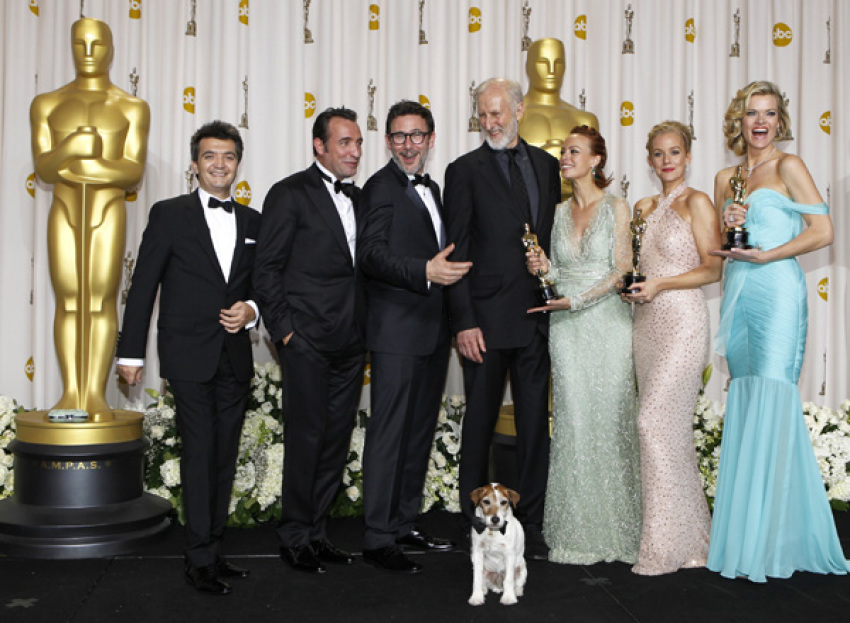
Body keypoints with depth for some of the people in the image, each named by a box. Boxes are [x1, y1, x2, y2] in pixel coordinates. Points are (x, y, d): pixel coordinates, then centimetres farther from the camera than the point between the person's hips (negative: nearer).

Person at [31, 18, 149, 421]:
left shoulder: (132, 108, 4)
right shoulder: (48, 105, 9)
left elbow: (134, 172, -5)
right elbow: (43, 168, 0)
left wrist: (69, 166, -12)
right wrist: (69, 149, -23)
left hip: (108, 214, -2)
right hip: (64, 214, 2)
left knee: (102, 303, -5)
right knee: (69, 304, 0)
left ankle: (96, 395, 0)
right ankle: (71, 395, 5)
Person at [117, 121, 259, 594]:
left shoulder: (252, 221, 11)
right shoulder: (169, 214, 0)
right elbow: (143, 287, -1)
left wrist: (251, 311, -6)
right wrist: (132, 352, -4)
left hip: (235, 358, 4)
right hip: (189, 355, -4)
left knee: (225, 458, 9)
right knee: (200, 454, -5)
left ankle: (213, 552, 21)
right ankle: (201, 560, 5)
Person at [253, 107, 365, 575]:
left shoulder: (356, 197, 15)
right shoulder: (290, 194, -4)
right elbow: (266, 269, -7)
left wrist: (365, 330, 9)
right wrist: (284, 330, -11)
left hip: (350, 343, 7)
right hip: (308, 341, -6)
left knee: (336, 440, 10)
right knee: (306, 438, -1)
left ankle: (316, 531, 23)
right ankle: (295, 538, 14)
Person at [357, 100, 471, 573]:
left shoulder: (431, 188, 18)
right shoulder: (381, 188, -8)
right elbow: (371, 255, -20)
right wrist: (426, 271, -30)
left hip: (434, 332, 9)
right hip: (398, 332, -9)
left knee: (421, 429, 14)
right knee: (390, 431, -5)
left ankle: (407, 522, 26)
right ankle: (379, 538, 3)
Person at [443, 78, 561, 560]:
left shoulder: (547, 165, 11)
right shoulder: (465, 171, 0)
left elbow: (556, 234, 14)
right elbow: (458, 252, -4)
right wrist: (464, 321, -11)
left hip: (538, 316, 4)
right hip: (487, 319, -3)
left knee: (536, 421, 8)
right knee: (480, 423, 5)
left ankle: (533, 523, 20)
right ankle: (477, 526, 18)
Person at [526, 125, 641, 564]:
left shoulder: (615, 208, 1)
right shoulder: (560, 212, 13)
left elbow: (621, 271, -6)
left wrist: (576, 301, -15)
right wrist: (543, 268, -4)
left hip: (606, 321, -3)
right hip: (566, 329, 4)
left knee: (608, 421, -3)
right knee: (572, 422, 1)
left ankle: (612, 531, 10)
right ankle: (577, 532, 9)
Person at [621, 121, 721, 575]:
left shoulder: (696, 202, -3)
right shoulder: (644, 208, 16)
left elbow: (713, 268, -7)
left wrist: (659, 283, -15)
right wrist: (631, 285, 4)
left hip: (682, 321, -7)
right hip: (646, 324, 7)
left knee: (656, 421, -14)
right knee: (671, 429, 8)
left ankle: (666, 546, -5)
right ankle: (691, 536, 18)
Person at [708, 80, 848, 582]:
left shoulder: (788, 167, 1)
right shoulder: (726, 177, 17)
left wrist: (764, 254, -11)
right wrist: (728, 226, 1)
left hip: (776, 292, -6)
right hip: (738, 295, 6)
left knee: (771, 403, -10)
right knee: (744, 404, 6)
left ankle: (770, 545, -4)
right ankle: (744, 535, 13)